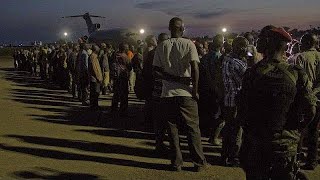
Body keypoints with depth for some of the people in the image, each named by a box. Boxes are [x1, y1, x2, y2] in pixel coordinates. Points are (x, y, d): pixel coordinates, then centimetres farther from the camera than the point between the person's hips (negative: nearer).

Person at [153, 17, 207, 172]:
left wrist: (174, 78, -5)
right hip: (186, 93, -2)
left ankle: (176, 163, 16)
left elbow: (156, 70, -4)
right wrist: (195, 90, -8)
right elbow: (195, 68, -14)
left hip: (168, 93, 2)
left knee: (172, 129, 10)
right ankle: (199, 163, 15)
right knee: (193, 128, 8)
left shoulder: (161, 46, 5)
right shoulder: (188, 44, -3)